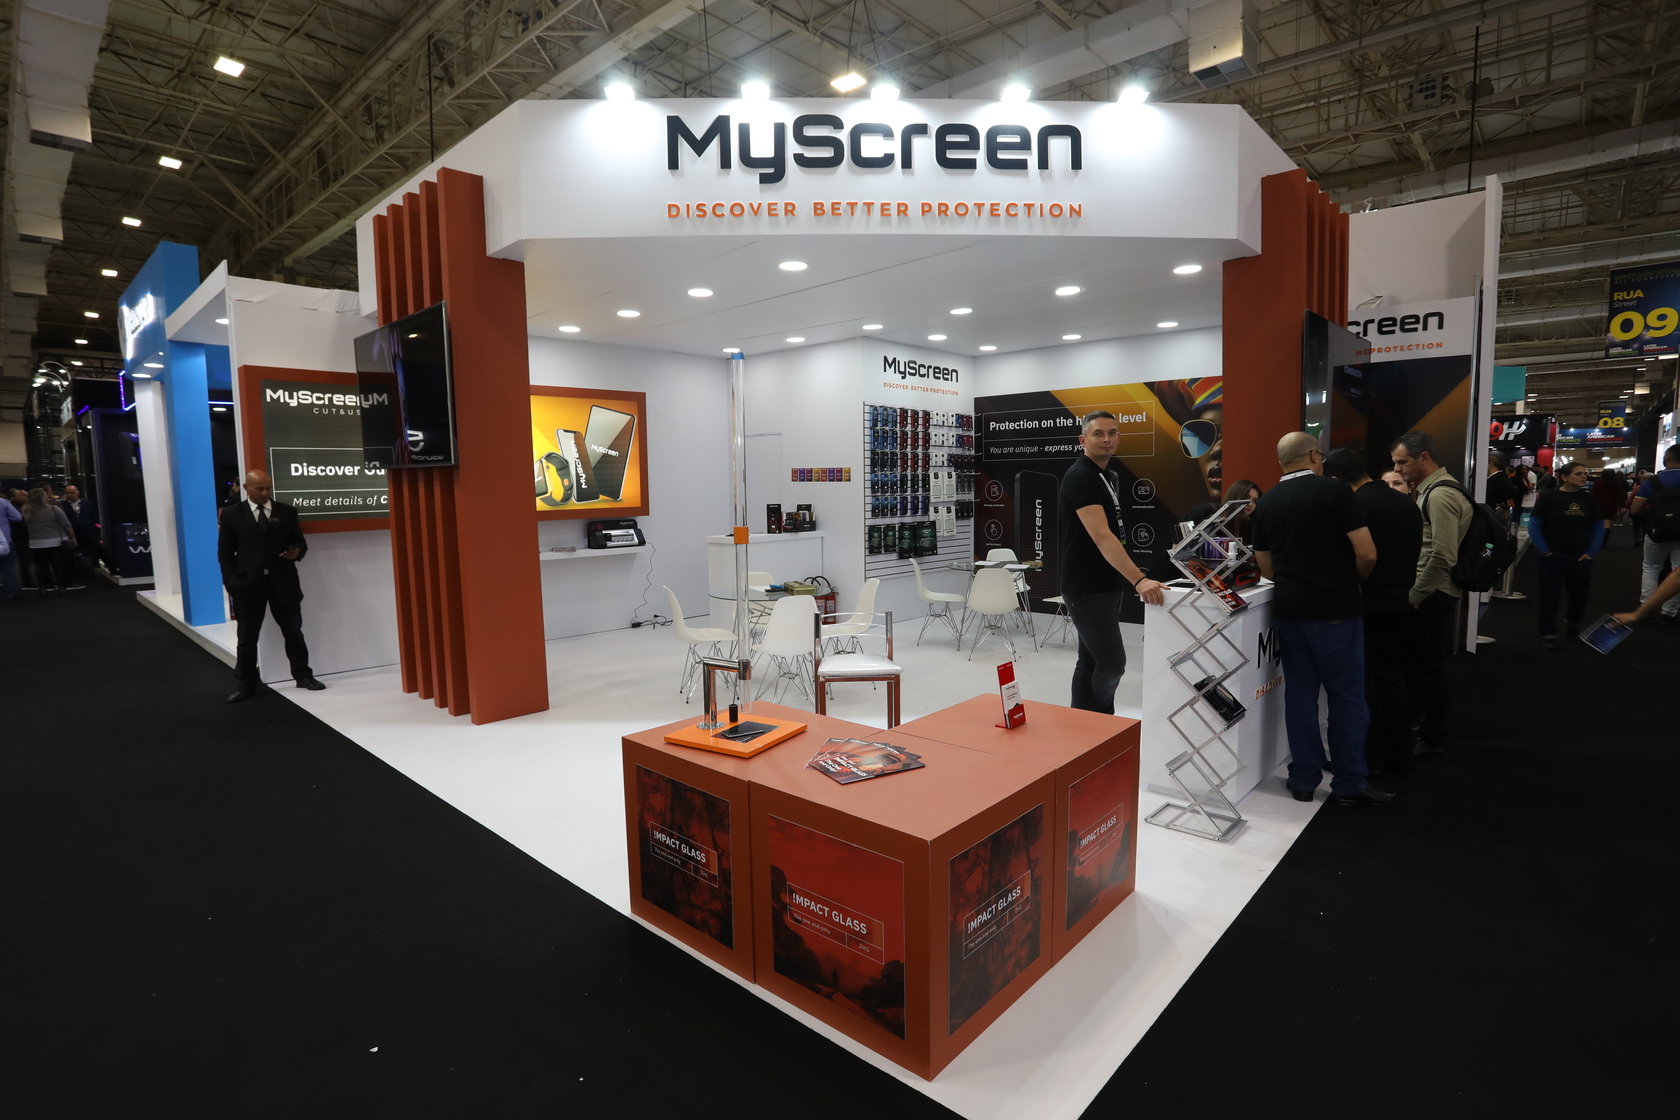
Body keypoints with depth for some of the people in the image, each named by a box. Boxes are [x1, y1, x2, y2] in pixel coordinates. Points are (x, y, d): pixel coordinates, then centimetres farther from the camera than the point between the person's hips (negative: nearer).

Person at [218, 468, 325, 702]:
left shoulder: (287, 512, 7)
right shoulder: (232, 515, 4)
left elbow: (300, 542, 9)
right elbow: (224, 553, 3)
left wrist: (297, 552, -15)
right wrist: (231, 583, -6)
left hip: (283, 582, 1)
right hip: (248, 584, 0)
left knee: (293, 631, 7)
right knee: (247, 637, 7)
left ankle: (303, 675, 17)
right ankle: (247, 684, 17)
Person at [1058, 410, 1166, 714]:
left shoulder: (1110, 475, 13)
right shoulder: (1080, 477, -17)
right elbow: (1101, 536, -28)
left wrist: (1129, 579, 18)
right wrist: (1139, 580, -36)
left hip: (1105, 585, 9)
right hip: (1087, 589, -9)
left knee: (1091, 662, 13)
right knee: (1112, 663, -7)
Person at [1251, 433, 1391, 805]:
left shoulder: (1266, 503, 6)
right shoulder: (1334, 491, -8)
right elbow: (1367, 554, -11)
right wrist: (1352, 579, 8)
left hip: (1288, 609, 5)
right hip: (1334, 609, -4)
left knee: (1299, 692, 10)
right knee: (1347, 695, 6)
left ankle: (1303, 779, 16)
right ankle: (1349, 784, 13)